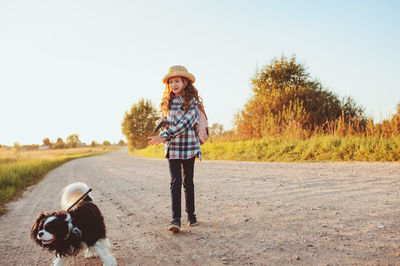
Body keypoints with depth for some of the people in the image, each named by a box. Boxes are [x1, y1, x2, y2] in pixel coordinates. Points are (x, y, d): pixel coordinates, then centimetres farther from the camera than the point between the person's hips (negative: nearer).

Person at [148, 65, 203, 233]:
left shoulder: (192, 101, -4)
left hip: (189, 146, -1)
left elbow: (185, 123, -16)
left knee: (188, 182, 8)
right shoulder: (167, 102, 7)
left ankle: (191, 215, 23)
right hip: (172, 147, 2)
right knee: (175, 181, -8)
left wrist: (164, 136, -23)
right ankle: (176, 219, -10)